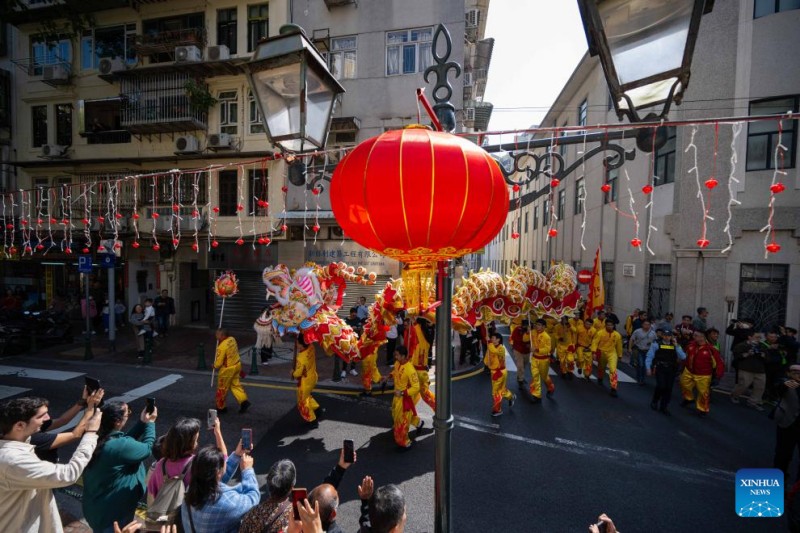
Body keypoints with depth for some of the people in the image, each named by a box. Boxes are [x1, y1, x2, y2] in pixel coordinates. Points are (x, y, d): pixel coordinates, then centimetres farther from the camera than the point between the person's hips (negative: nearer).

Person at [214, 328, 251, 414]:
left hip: (228, 369, -7)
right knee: (236, 384, 18)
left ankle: (220, 407, 28)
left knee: (222, 388, 13)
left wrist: (215, 366, 2)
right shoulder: (232, 339, -5)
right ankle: (244, 400, 10)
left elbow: (219, 362, -18)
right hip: (237, 365, 7)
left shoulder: (222, 346, -27)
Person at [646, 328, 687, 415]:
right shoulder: (656, 344, -4)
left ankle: (663, 407, 26)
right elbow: (649, 356, -3)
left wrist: (676, 346, -11)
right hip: (660, 369, -4)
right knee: (661, 386, -16)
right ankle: (654, 401, 12)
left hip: (671, 370, 4)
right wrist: (648, 368, -9)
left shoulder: (675, 345, 7)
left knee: (668, 388, 7)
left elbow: (683, 357, -7)